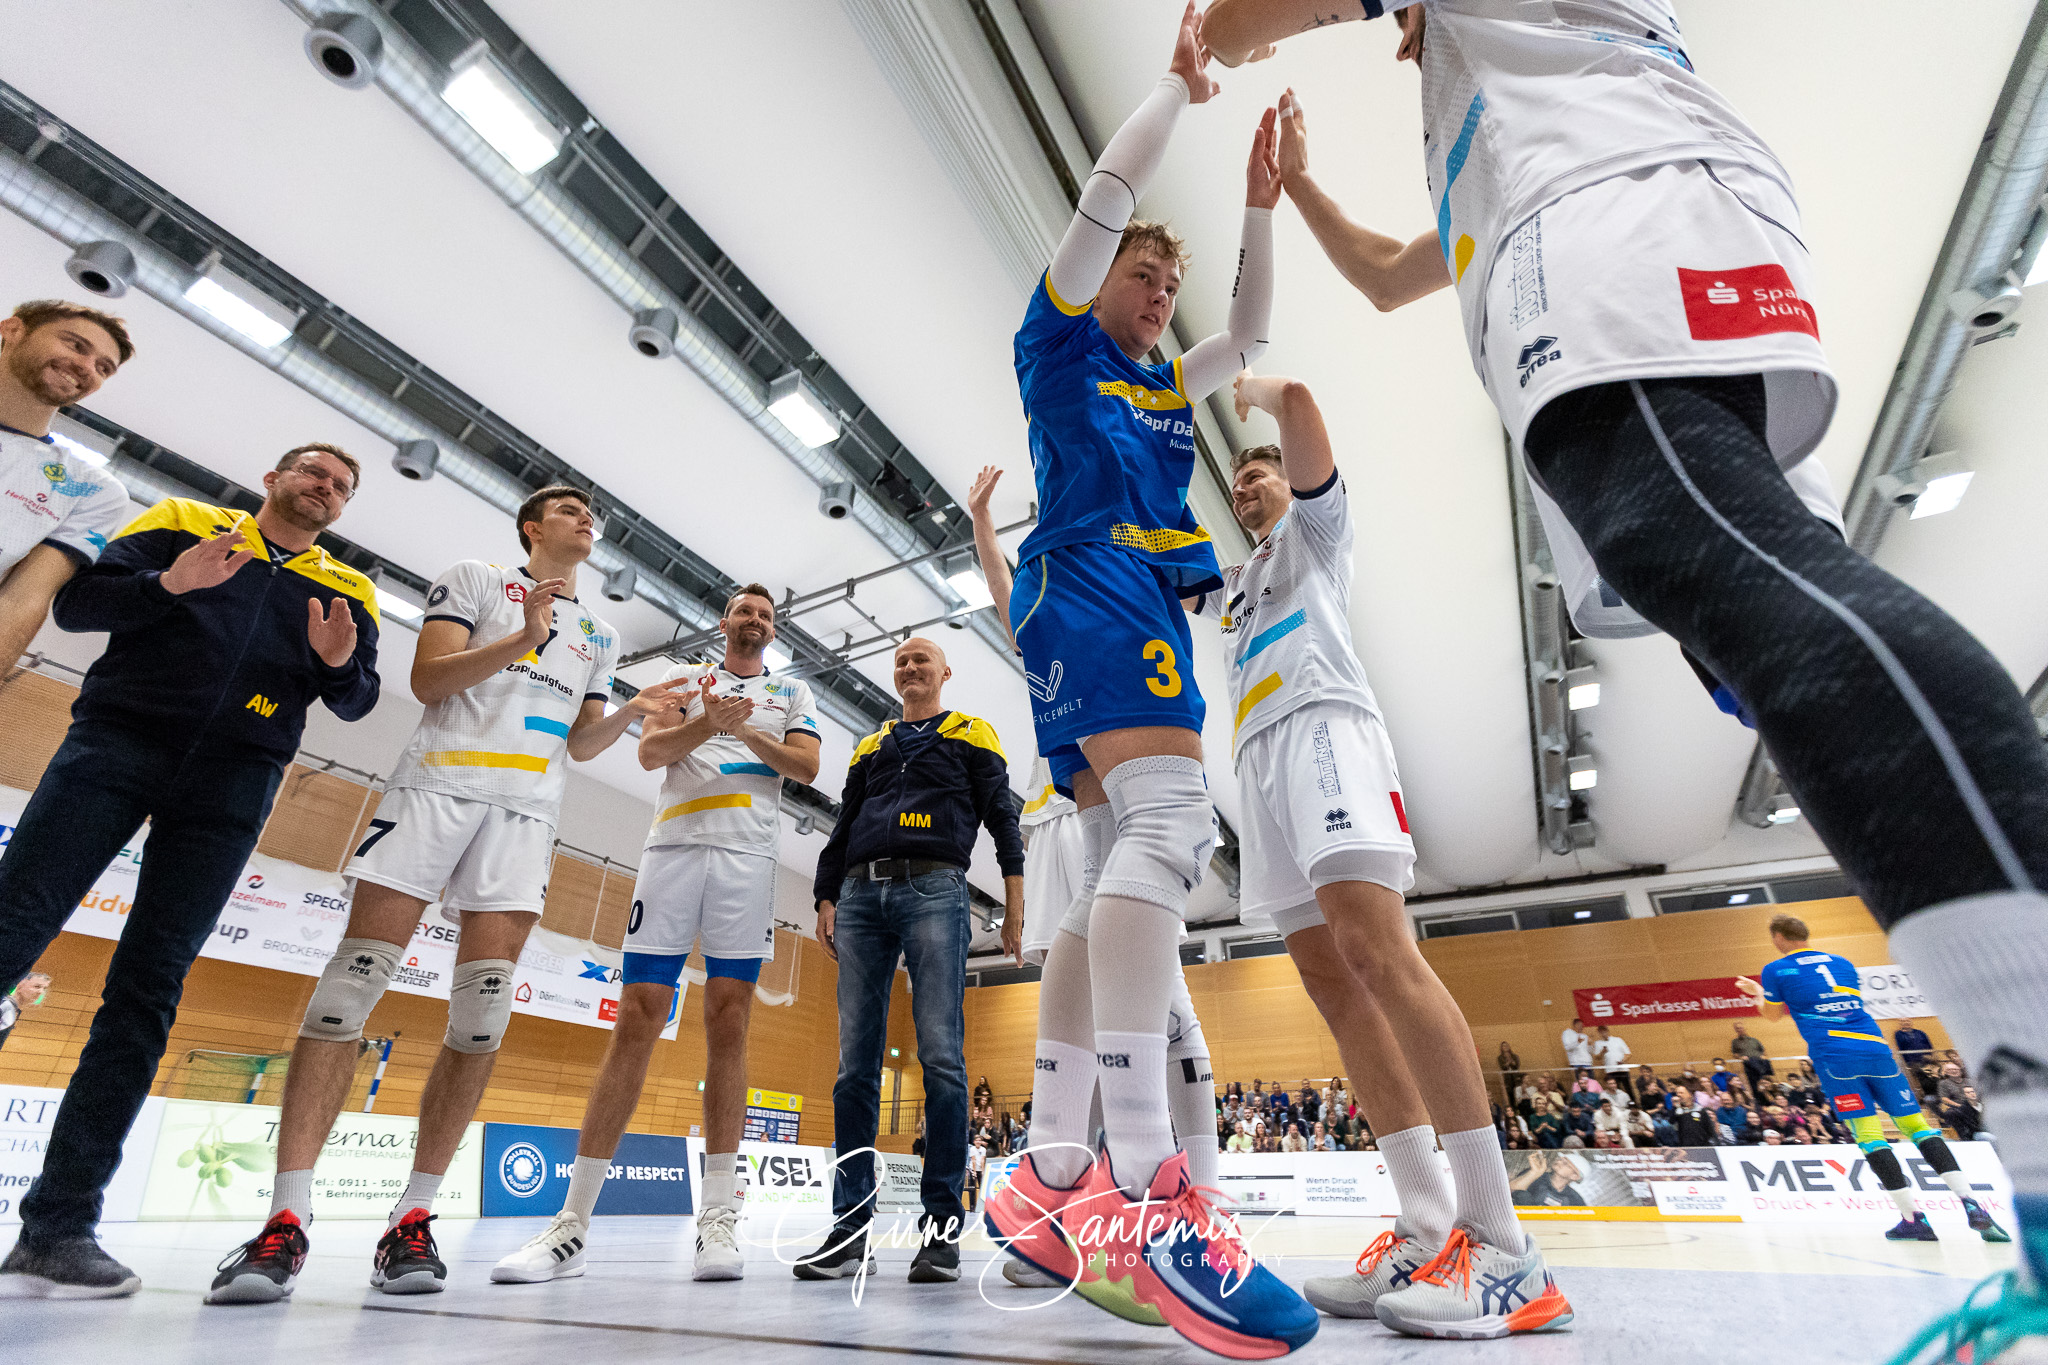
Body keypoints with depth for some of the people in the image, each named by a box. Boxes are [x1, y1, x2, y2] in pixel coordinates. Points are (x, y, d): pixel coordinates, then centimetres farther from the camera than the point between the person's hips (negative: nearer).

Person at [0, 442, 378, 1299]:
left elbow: (356, 703, 9)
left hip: (232, 783, 1)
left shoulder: (347, 593, 18)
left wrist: (340, 664, -13)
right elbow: (75, 603, 7)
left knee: (148, 987, -3)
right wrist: (166, 585, -13)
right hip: (117, 741, 0)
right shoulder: (183, 522, 16)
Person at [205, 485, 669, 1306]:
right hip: (440, 782, -2)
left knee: (483, 1007, -6)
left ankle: (412, 1220, 2)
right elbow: (428, 679, 0)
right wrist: (520, 640, -13)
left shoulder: (597, 636, 24)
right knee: (356, 976, -10)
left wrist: (631, 712, 2)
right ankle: (286, 1220, -3)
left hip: (528, 810, 3)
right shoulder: (474, 580, 13)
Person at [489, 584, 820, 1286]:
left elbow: (806, 765, 5)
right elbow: (651, 751, 4)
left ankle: (717, 1217, 0)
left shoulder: (792, 693, 20)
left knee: (728, 1021, -3)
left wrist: (748, 731, -8)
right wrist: (708, 722, -14)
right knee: (637, 1017, -4)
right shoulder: (684, 676, 20)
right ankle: (572, 1222, 1)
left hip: (749, 854, 0)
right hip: (674, 844, 0)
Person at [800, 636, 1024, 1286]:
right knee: (856, 1062, 1)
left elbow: (1001, 814, 7)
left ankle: (941, 1226, -1)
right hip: (862, 895, 4)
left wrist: (1014, 901, -4)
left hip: (935, 890, -4)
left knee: (941, 1057, -9)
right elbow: (843, 827, 24)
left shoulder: (972, 733, 15)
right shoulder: (870, 746, 26)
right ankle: (851, 1227, 7)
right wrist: (826, 898, 11)